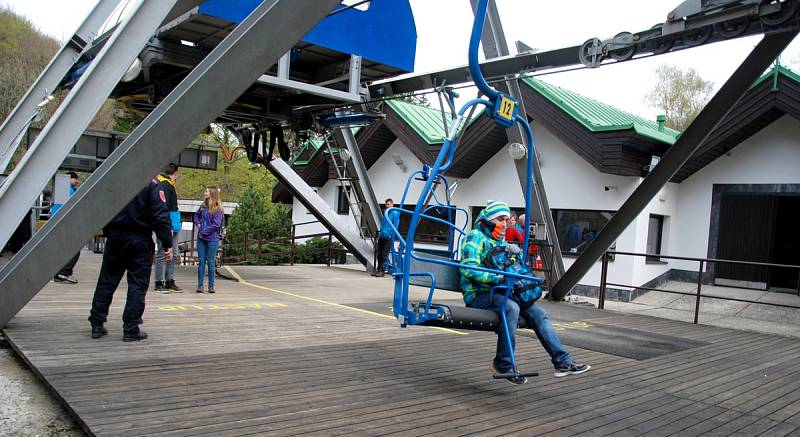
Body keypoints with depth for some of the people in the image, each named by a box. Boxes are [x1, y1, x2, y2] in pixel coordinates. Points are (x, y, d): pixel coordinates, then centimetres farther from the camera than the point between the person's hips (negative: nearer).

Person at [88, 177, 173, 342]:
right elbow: (160, 216, -15)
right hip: (140, 241, -4)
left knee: (106, 281, 14)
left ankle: (97, 324, 20)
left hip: (115, 237, 4)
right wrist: (167, 244, -10)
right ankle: (131, 329, 4)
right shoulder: (151, 185, -12)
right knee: (137, 284, 3)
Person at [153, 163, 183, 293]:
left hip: (174, 225, 10)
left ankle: (170, 281, 19)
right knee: (162, 255, -3)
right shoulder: (164, 185, -10)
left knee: (172, 255, 12)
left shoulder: (170, 185, 20)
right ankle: (159, 283, 3)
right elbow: (163, 206, -18)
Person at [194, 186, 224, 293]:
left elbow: (216, 224, -15)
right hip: (201, 238, 5)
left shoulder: (217, 208, -8)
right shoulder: (203, 206, 9)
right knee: (201, 261, 6)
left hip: (212, 239, -5)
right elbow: (197, 215, 29)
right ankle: (200, 285, 10)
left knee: (210, 262, 2)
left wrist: (204, 232, -13)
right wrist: (198, 223, 10)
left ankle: (211, 286, 10)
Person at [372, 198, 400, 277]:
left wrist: (391, 235, -14)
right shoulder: (385, 213, 16)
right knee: (379, 254, 9)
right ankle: (378, 269, 18)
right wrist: (379, 234, 15)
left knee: (384, 254, -4)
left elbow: (395, 226, -9)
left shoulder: (395, 213, -6)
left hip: (388, 237, -7)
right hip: (382, 236, 7)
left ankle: (382, 270, 0)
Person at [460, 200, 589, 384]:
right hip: (478, 294, -8)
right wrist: (496, 278, -27)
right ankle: (503, 364, -22)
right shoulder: (476, 236, -4)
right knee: (511, 308, -34)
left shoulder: (503, 243, 23)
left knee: (537, 312, -10)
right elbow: (469, 268, -18)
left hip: (499, 292, 8)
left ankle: (563, 361, -12)